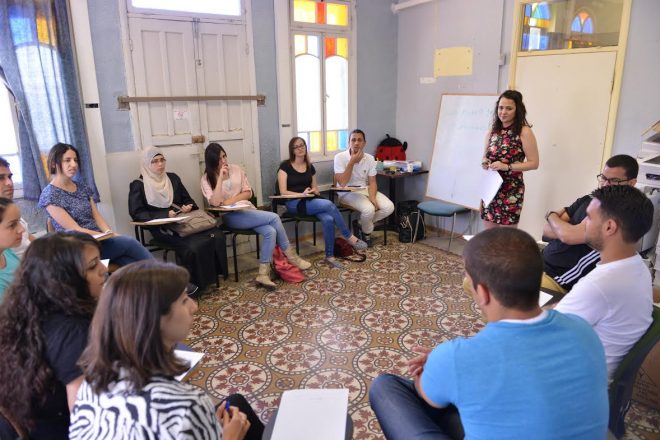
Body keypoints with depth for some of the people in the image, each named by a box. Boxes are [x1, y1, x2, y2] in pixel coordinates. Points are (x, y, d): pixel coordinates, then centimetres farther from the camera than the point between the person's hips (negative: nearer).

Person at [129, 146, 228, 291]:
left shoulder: (173, 178, 19)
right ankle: (197, 282, -13)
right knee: (192, 245, -33)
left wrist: (188, 207, -2)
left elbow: (188, 200, 23)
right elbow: (137, 213, -5)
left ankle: (213, 274, -11)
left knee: (217, 235, -23)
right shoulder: (138, 185, 4)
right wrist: (165, 215, -17)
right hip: (161, 227, -5)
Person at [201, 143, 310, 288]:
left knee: (270, 232, -26)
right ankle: (290, 256, -6)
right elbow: (215, 202, -14)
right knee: (274, 217, -23)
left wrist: (231, 200, -7)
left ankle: (263, 274, -19)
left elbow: (248, 193, 9)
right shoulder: (207, 178, 1)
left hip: (247, 210, 5)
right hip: (230, 216, -4)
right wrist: (221, 178, -16)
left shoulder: (236, 169, 10)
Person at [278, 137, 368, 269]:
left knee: (328, 219, -30)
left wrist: (315, 191, -4)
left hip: (310, 201, 5)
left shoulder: (310, 167, 15)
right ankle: (350, 237, -17)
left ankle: (330, 256, -19)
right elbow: (283, 192, -8)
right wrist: (301, 194, -20)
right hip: (294, 203, -5)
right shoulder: (285, 166, -1)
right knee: (329, 204, -30)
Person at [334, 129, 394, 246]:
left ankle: (361, 224, 4)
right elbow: (342, 183, -19)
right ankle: (367, 233, 2)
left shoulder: (370, 158, 2)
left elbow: (372, 182, 0)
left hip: (365, 189, 5)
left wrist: (372, 197, -20)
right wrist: (352, 162, -21)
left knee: (389, 207, -17)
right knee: (369, 209, -32)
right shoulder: (340, 157, -11)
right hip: (348, 193, -5)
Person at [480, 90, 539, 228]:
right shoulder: (493, 130, 8)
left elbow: (534, 163, -9)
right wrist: (484, 162, -3)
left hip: (511, 190, -5)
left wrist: (507, 167, -20)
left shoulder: (524, 132, -7)